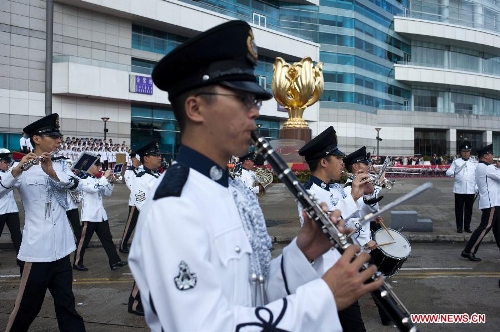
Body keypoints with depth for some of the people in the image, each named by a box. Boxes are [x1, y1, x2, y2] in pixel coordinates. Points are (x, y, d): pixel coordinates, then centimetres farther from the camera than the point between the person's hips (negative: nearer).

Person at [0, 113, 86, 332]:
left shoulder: (60, 166, 8)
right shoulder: (22, 169, -5)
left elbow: (73, 183, -10)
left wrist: (51, 171, -28)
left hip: (61, 249, 4)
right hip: (37, 251, -4)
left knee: (66, 304, 13)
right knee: (27, 307, 7)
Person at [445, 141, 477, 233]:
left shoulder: (474, 163, 11)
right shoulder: (456, 162, 7)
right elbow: (448, 172, 1)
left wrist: (477, 187, 0)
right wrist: (452, 172, -23)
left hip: (471, 190, 1)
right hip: (459, 190, -1)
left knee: (469, 209, 7)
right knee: (459, 208, 2)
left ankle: (467, 226, 16)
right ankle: (459, 226, 8)